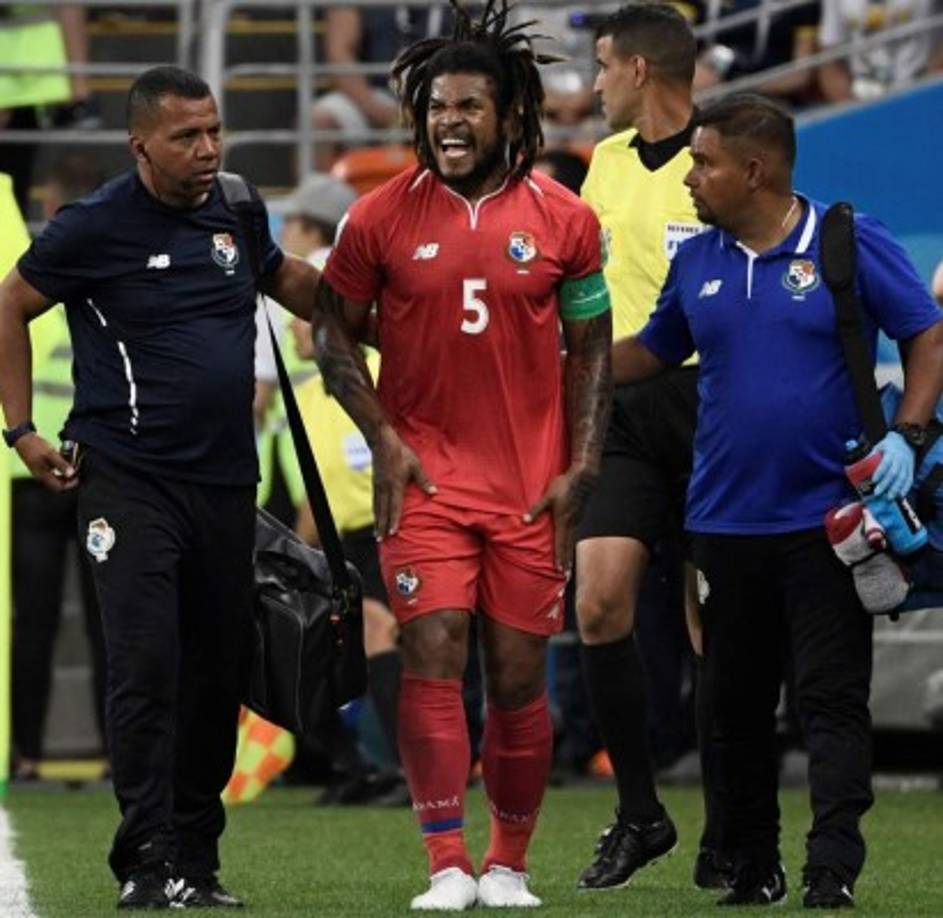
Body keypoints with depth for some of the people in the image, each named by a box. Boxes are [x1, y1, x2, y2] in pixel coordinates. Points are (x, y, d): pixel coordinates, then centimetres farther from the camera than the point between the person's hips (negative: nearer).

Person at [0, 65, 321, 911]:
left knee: (218, 673, 7)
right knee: (147, 667, -14)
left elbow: (287, 279, 29)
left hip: (226, 482, 6)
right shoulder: (96, 227, -7)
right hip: (131, 481, -5)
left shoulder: (234, 213, 8)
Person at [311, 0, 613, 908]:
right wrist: (383, 438, -3)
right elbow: (332, 331, 7)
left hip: (531, 484, 1)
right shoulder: (380, 217, -1)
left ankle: (508, 863, 19)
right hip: (424, 474, -1)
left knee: (518, 676, 4)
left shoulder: (563, 220, 1)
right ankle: (447, 866, -9)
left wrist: (580, 468, 0)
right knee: (431, 654, -11)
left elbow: (591, 350, 7)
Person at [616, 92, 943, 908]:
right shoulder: (697, 261, 8)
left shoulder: (851, 244, -5)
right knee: (738, 707, 9)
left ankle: (833, 871, -9)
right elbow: (652, 352, 21)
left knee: (833, 701, -7)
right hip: (727, 523, 5)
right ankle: (752, 870, 18)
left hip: (827, 518, -5)